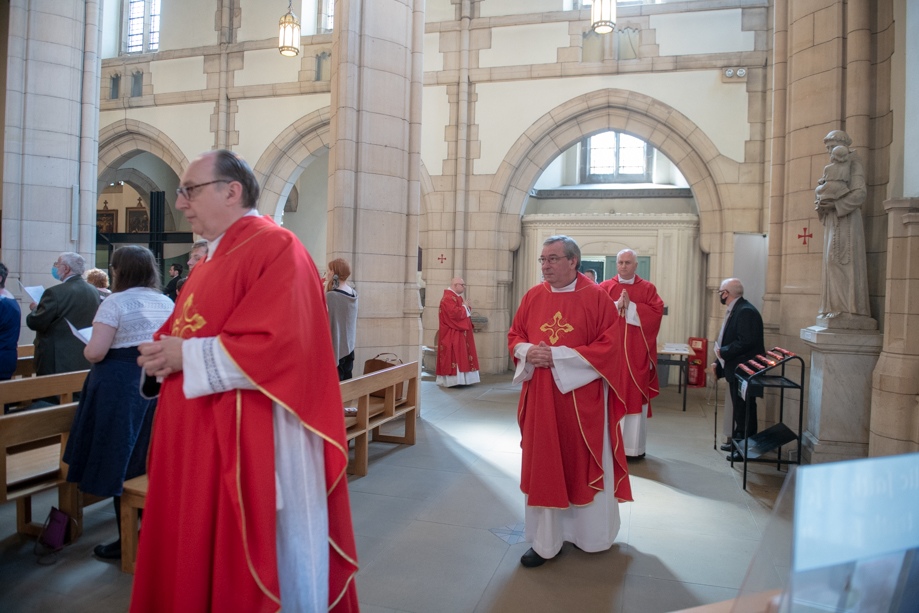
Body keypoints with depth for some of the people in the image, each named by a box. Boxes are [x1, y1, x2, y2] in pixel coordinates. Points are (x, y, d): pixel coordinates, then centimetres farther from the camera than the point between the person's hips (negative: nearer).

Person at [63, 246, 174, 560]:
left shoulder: (115, 302, -10)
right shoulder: (167, 303, 8)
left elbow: (95, 352, -15)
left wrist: (86, 349, 6)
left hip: (121, 388, -6)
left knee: (121, 466, 5)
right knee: (151, 464, 16)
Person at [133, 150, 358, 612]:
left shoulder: (275, 248, -13)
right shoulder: (210, 260, 16)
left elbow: (280, 346, -24)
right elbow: (183, 333, 22)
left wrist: (187, 357, -16)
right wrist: (162, 354, -1)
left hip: (250, 441, -9)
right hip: (195, 438, 9)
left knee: (243, 562, 4)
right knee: (193, 553, 18)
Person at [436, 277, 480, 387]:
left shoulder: (456, 297, 17)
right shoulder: (448, 298, -17)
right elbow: (454, 313, -28)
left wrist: (466, 308, 2)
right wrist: (464, 307, -11)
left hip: (459, 333, 11)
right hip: (452, 335, -11)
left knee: (459, 356, 11)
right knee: (454, 357, -9)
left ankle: (457, 380, 15)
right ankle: (451, 380, -6)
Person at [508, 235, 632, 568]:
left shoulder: (596, 297, -8)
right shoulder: (532, 297, 4)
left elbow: (609, 345, -13)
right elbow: (514, 336, 11)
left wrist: (558, 356, -19)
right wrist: (527, 352, -12)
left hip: (583, 399, -3)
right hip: (541, 398, 4)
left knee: (585, 464, 11)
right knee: (544, 467, 9)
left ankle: (593, 535, 34)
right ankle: (546, 541, 23)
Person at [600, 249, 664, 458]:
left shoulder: (648, 288, 6)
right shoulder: (604, 287, 7)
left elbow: (657, 312, -7)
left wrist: (630, 306, -13)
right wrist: (616, 305, -16)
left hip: (637, 353, 0)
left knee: (636, 396, 1)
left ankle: (634, 446, 9)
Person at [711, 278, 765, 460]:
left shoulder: (746, 311, -19)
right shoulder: (734, 310, 12)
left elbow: (746, 342, -28)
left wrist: (723, 352, -18)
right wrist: (718, 362, 11)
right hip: (735, 369, 10)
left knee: (745, 409, -2)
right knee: (738, 408, 18)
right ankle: (737, 441, 30)